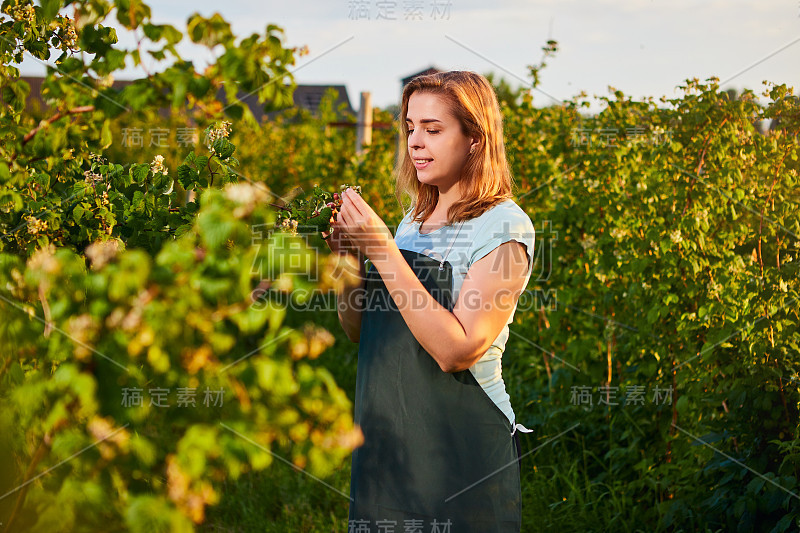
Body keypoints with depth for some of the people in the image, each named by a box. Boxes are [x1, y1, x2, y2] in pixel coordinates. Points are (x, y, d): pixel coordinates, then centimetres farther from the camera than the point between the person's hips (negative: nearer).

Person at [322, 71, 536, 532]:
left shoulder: (504, 226, -12)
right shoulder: (414, 219, 9)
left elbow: (457, 350, -22)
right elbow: (361, 331, 12)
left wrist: (383, 251, -22)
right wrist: (345, 255, -5)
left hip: (462, 446, -7)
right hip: (387, 437, 7)